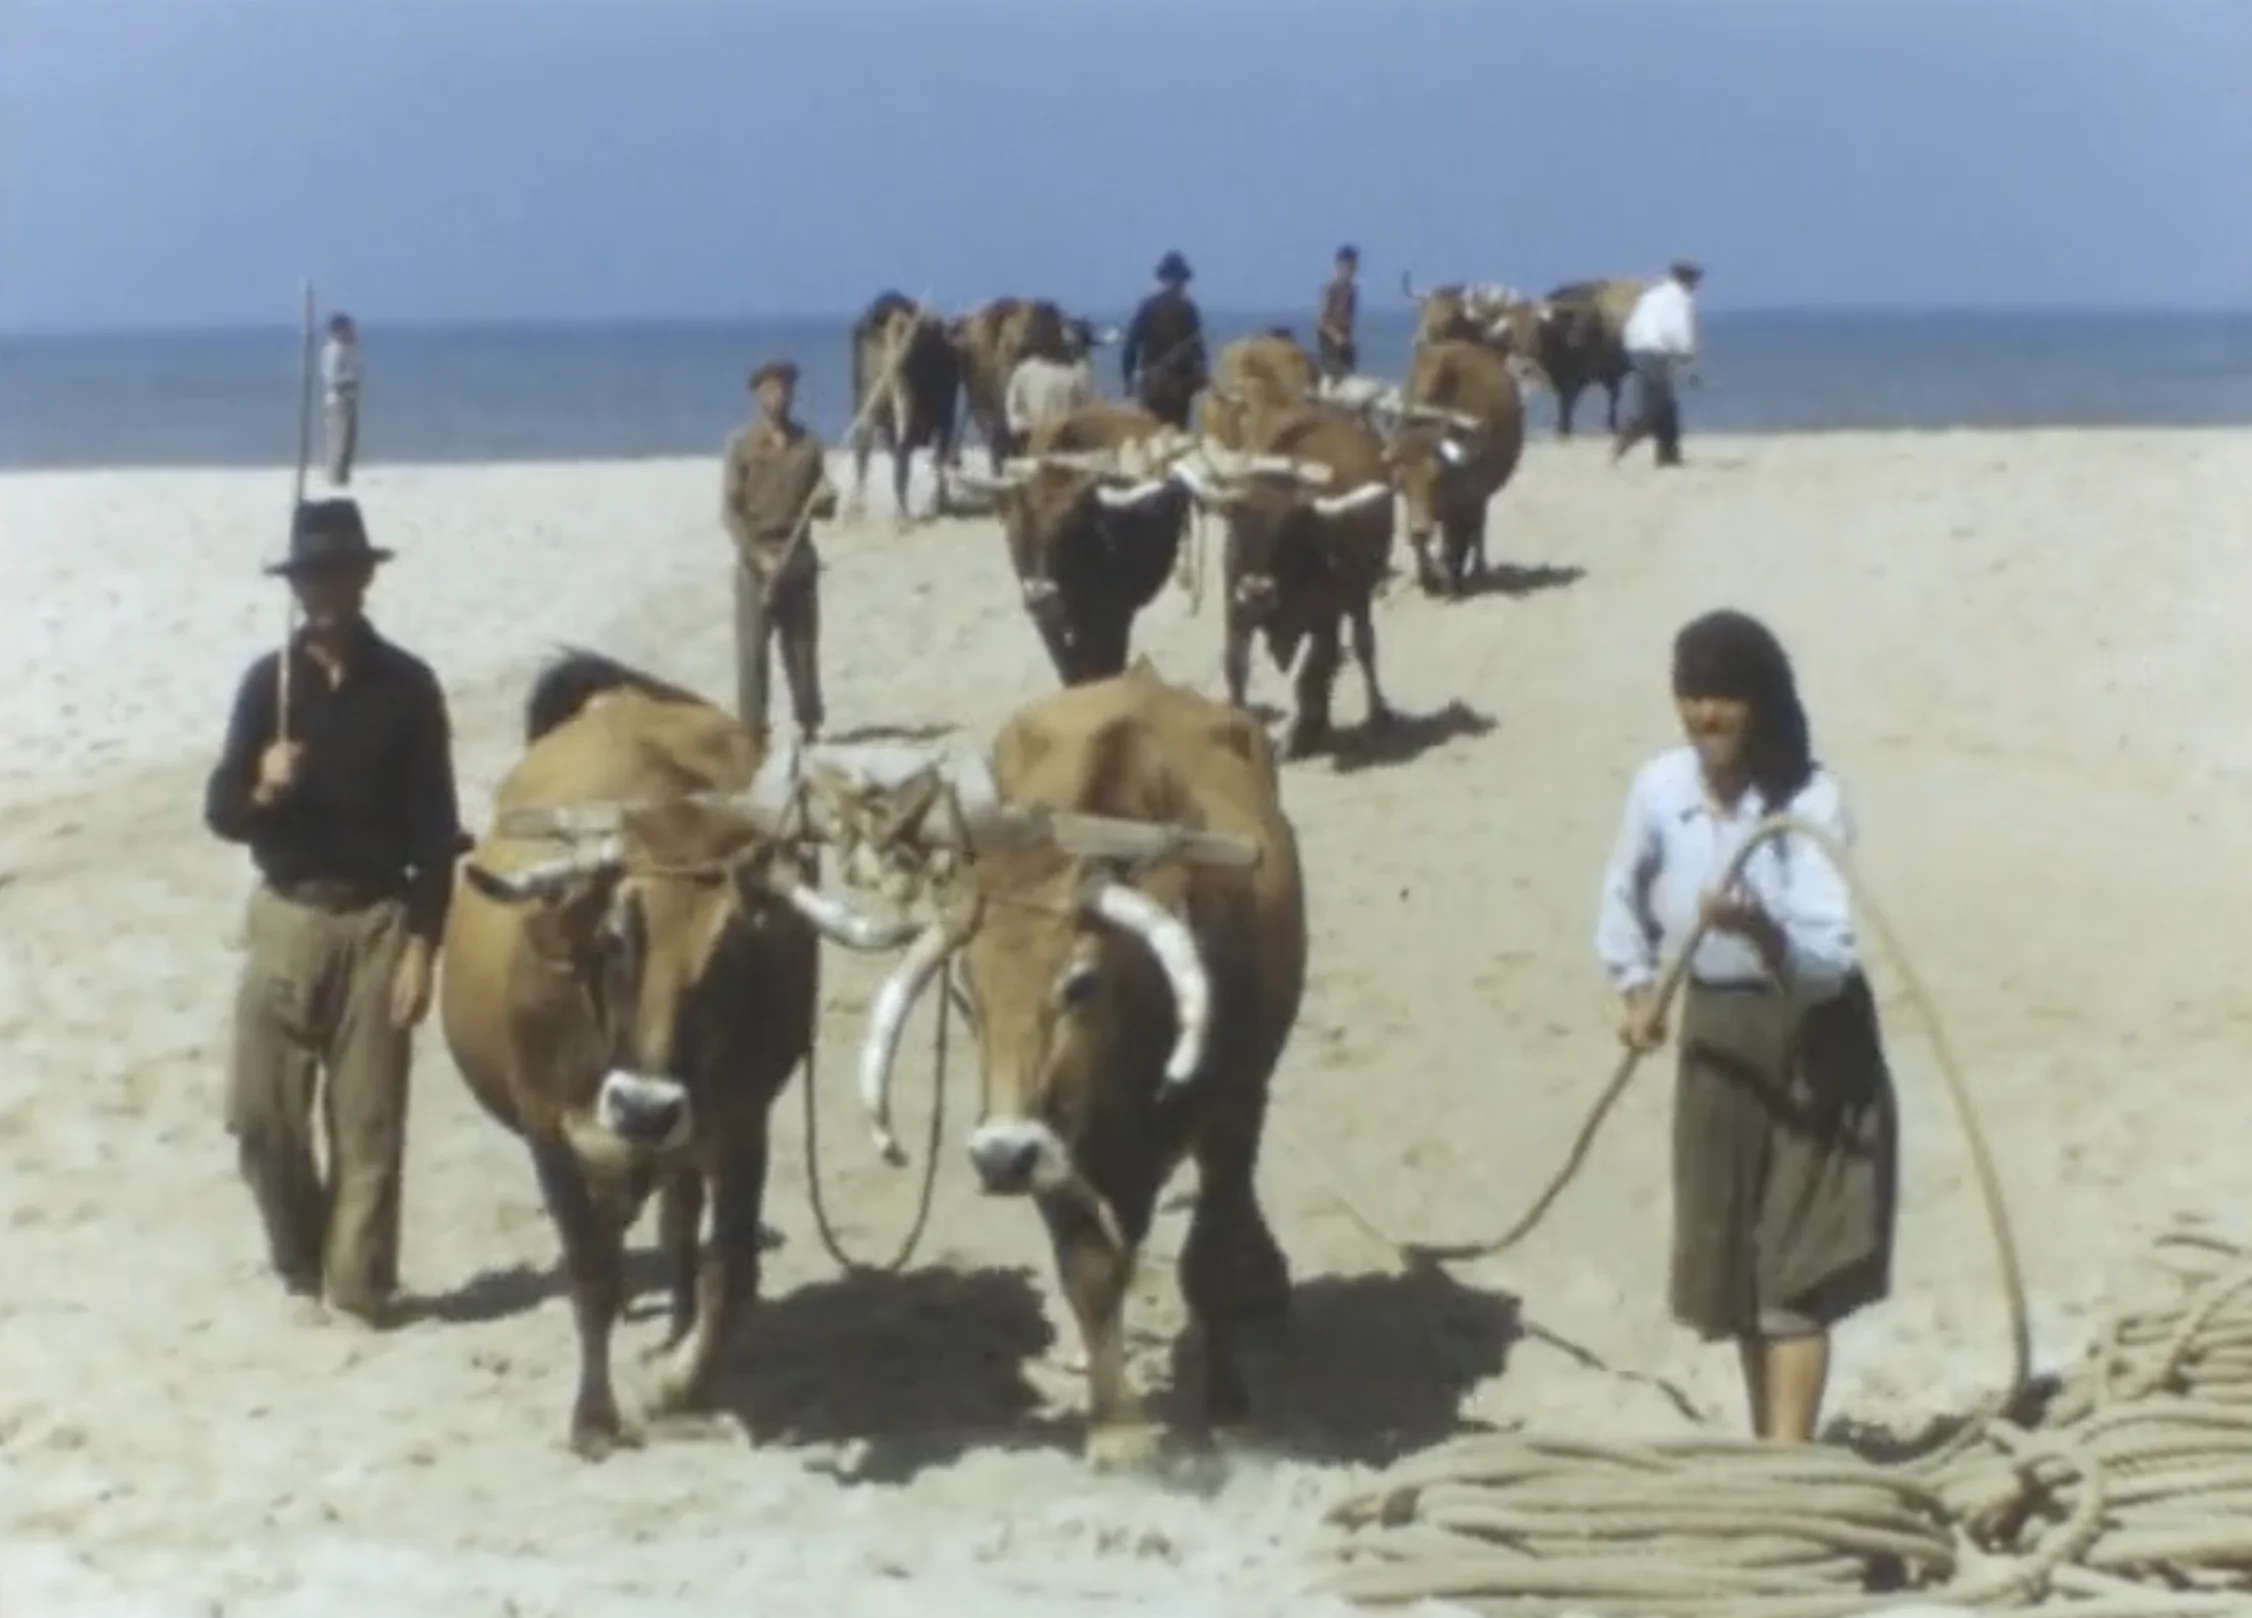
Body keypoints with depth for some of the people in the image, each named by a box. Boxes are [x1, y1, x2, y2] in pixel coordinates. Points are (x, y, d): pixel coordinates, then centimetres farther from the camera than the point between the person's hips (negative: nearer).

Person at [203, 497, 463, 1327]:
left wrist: (422, 943, -8)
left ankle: (356, 1291, 12)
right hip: (284, 919, 2)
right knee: (260, 1114, 3)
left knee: (367, 1121, 2)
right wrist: (261, 791, -21)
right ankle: (303, 1269, 24)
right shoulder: (268, 681, 1)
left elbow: (434, 827, -3)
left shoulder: (407, 684, -3)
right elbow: (221, 809, 1)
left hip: (377, 922, -2)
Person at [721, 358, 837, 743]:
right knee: (752, 651, -4)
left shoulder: (810, 443, 5)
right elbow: (730, 511, -6)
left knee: (803, 648, 7)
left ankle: (809, 727, 16)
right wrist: (758, 555, -17)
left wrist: (825, 502, -15)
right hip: (756, 560, -3)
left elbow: (825, 509, 10)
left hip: (800, 559, 3)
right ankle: (752, 732, 0)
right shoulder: (742, 445, -3)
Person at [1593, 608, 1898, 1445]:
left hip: (1808, 1041, -5)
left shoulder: (1808, 803, -21)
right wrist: (1637, 988, 8)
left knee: (1794, 1264, -8)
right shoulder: (1659, 788, -7)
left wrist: (1763, 930, -45)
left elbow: (1832, 960, -28)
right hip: (1713, 1037, 5)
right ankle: (1772, 1441, 29)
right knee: (1728, 1253, 13)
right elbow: (1623, 896, 15)